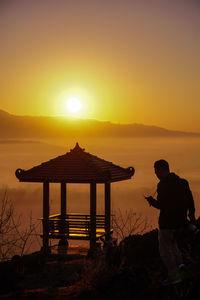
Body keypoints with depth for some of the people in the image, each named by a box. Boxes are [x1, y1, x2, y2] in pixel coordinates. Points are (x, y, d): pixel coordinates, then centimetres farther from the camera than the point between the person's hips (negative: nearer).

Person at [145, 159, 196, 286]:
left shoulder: (163, 185, -17)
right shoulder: (183, 182, 6)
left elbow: (162, 205, -22)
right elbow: (190, 201, 10)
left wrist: (152, 201, -3)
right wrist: (192, 217, 18)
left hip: (167, 222, -7)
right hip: (181, 222, 7)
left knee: (165, 249, 5)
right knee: (171, 241, 31)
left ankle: (175, 276, 5)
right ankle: (179, 261, 14)